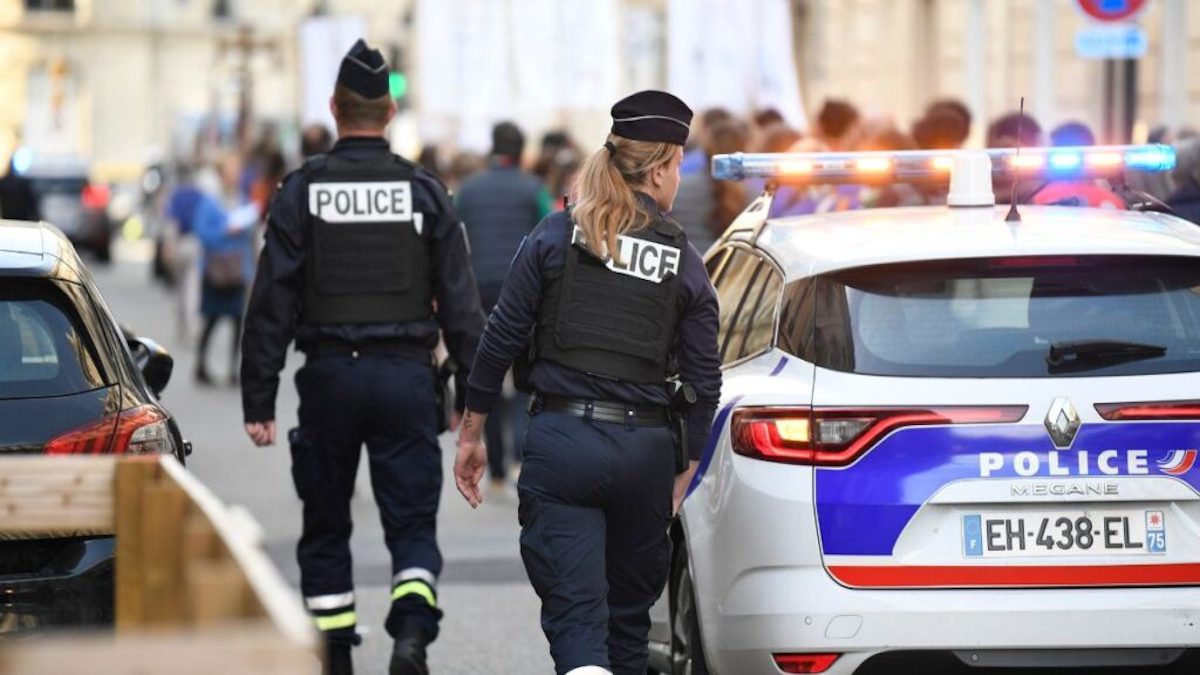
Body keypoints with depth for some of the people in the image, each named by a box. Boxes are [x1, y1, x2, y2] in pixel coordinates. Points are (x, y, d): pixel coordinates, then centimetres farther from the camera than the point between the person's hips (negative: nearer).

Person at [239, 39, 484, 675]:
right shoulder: (424, 192, 2)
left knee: (325, 526, 13)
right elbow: (460, 302, 2)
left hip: (329, 377, 0)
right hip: (407, 376, 0)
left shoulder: (301, 192, -2)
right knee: (412, 520, 4)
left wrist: (258, 400, 0)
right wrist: (474, 397, 7)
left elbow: (270, 303, -4)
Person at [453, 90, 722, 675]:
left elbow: (501, 340, 1)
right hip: (644, 450, 2)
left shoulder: (557, 235, 2)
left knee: (575, 617, -6)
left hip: (561, 437, -1)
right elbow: (704, 384, 5)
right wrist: (682, 479, 16)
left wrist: (471, 434, 10)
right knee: (627, 616, 18)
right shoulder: (684, 261, 5)